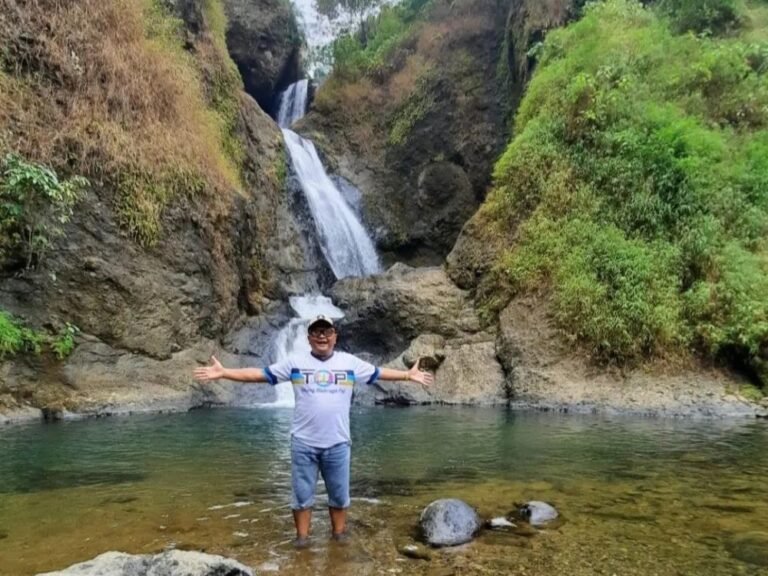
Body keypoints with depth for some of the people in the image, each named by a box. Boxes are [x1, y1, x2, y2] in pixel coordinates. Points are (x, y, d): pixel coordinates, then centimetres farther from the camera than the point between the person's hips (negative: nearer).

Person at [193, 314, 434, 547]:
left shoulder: (350, 362, 2)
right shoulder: (295, 362, -1)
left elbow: (379, 373, 12)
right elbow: (259, 373, -1)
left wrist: (408, 375, 9)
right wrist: (222, 372, -7)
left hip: (338, 443, 1)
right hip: (303, 443, -1)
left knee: (339, 495, 13)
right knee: (302, 495, 9)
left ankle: (339, 535, 29)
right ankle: (302, 538, 23)